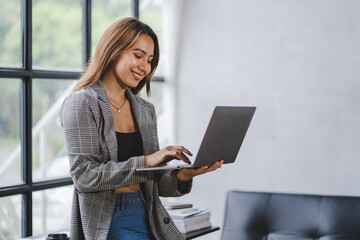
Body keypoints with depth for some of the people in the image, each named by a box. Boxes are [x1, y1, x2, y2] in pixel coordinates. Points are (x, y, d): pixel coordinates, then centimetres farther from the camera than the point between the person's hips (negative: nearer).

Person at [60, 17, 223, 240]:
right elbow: (84, 175, -14)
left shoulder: (146, 109, 15)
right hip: (105, 222, -6)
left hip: (146, 218, 6)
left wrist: (183, 174, -8)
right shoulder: (82, 103, -4)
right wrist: (145, 161, -19)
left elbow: (154, 182, 13)